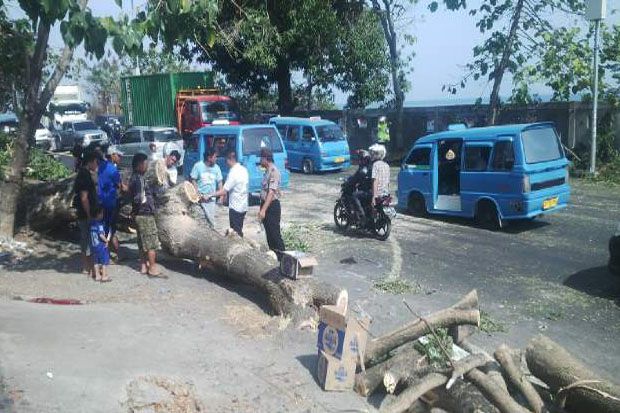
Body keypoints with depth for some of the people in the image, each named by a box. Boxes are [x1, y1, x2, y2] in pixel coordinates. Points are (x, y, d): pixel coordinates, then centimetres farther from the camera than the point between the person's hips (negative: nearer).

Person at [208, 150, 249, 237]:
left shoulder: (233, 173, -20)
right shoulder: (243, 169, 5)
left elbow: (224, 191, -21)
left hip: (235, 207, -8)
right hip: (243, 206, 8)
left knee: (236, 232, -1)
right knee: (239, 231, 17)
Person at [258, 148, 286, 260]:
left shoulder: (273, 171, -18)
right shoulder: (267, 171, 12)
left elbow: (271, 192, -25)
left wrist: (263, 210, -29)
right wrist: (261, 208, 19)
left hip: (272, 206, -10)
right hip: (266, 205, 10)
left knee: (274, 233, -6)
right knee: (269, 233, 14)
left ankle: (282, 256, 1)